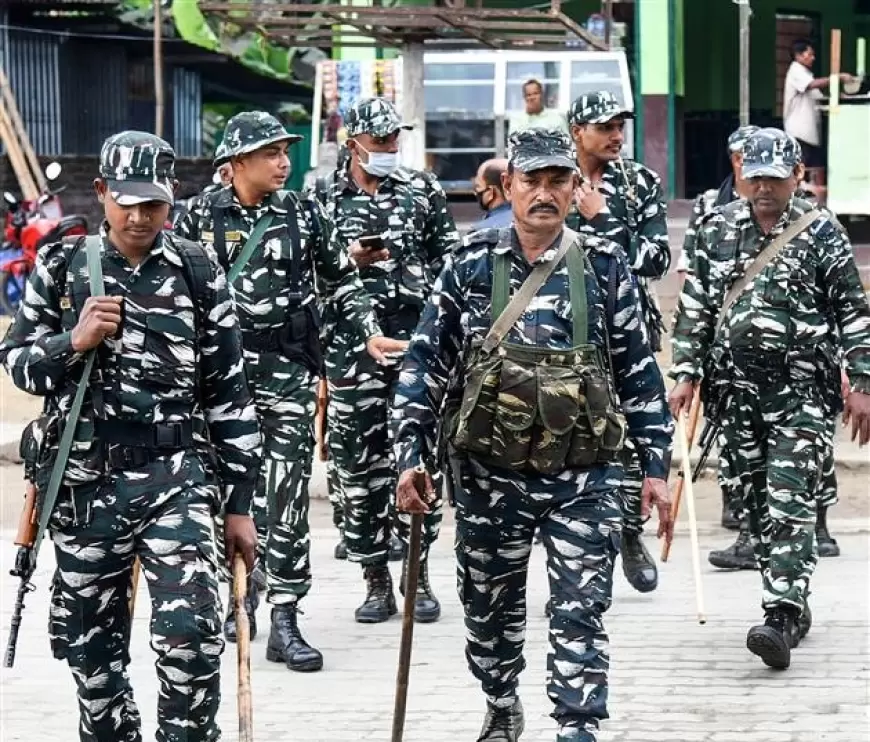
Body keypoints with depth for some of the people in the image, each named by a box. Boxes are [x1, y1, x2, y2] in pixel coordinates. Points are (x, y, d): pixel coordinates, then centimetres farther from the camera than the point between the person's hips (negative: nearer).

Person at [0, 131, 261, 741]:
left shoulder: (198, 272, 2)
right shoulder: (62, 267, 4)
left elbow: (229, 392, 5)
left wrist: (240, 505, 4)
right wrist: (74, 342, -13)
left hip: (175, 476, -2)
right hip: (84, 483, 2)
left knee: (190, 630, -17)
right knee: (90, 644, 10)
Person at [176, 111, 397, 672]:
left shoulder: (305, 215, 3)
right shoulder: (202, 217, 2)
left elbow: (343, 282, 11)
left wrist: (370, 332, -1)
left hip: (289, 370, -1)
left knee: (287, 493, -5)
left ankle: (284, 620, -4)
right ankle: (243, 594, 27)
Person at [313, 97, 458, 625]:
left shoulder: (423, 191, 10)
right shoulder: (324, 200, 7)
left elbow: (450, 257, 13)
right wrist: (349, 261, -9)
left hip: (418, 334, 0)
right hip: (352, 342, 0)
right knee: (359, 460, 0)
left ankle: (418, 574, 8)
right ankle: (377, 581, 9)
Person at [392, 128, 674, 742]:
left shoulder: (604, 267, 0)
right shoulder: (469, 265, -1)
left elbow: (639, 372, 4)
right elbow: (426, 364, 2)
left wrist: (657, 466, 2)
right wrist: (410, 456, -4)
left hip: (584, 478, -1)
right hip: (490, 476, 1)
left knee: (581, 615, -5)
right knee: (490, 608, 16)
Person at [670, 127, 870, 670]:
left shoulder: (821, 233, -2)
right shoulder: (719, 230, 8)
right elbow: (695, 308, 13)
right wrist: (687, 374, 7)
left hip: (803, 392, -5)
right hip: (737, 391, 5)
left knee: (791, 503, -14)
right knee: (758, 503, 9)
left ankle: (781, 618, -22)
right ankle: (793, 608, 21)